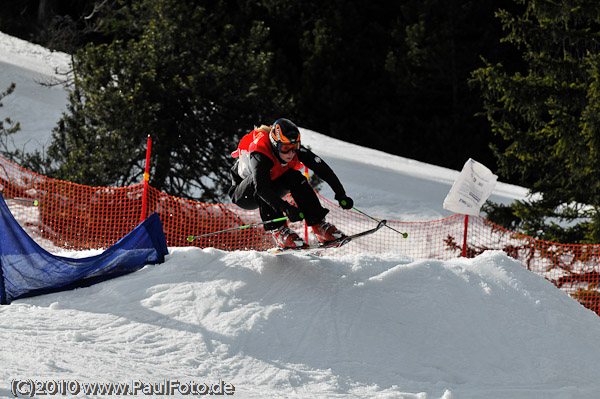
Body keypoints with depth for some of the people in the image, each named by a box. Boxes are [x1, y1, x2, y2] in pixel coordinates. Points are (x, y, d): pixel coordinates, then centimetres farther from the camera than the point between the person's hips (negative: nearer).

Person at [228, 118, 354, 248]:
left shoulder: (295, 149, -21)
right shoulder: (259, 155, -37)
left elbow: (322, 168, -21)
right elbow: (261, 187, -50)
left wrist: (341, 195, -30)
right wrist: (285, 208, -61)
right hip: (242, 195, -5)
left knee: (294, 177, -23)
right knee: (259, 178, -36)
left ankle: (319, 225, -22)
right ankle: (278, 231, -34)